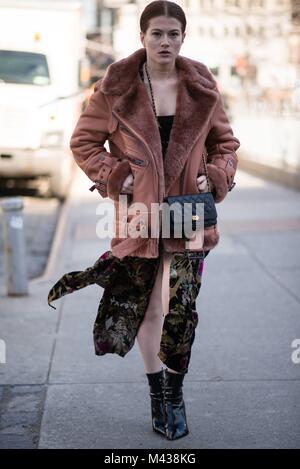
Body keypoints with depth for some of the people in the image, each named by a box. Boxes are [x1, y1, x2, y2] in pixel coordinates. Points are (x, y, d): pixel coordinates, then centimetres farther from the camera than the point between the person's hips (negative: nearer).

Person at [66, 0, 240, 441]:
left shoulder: (202, 88, 3)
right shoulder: (115, 88, -3)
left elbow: (225, 143, 14)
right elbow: (83, 142, 4)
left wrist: (216, 177, -3)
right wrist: (115, 175, -7)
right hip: (138, 211, 0)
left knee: (182, 309, -6)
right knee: (145, 306, 10)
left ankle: (175, 392, 15)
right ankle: (156, 390, 29)